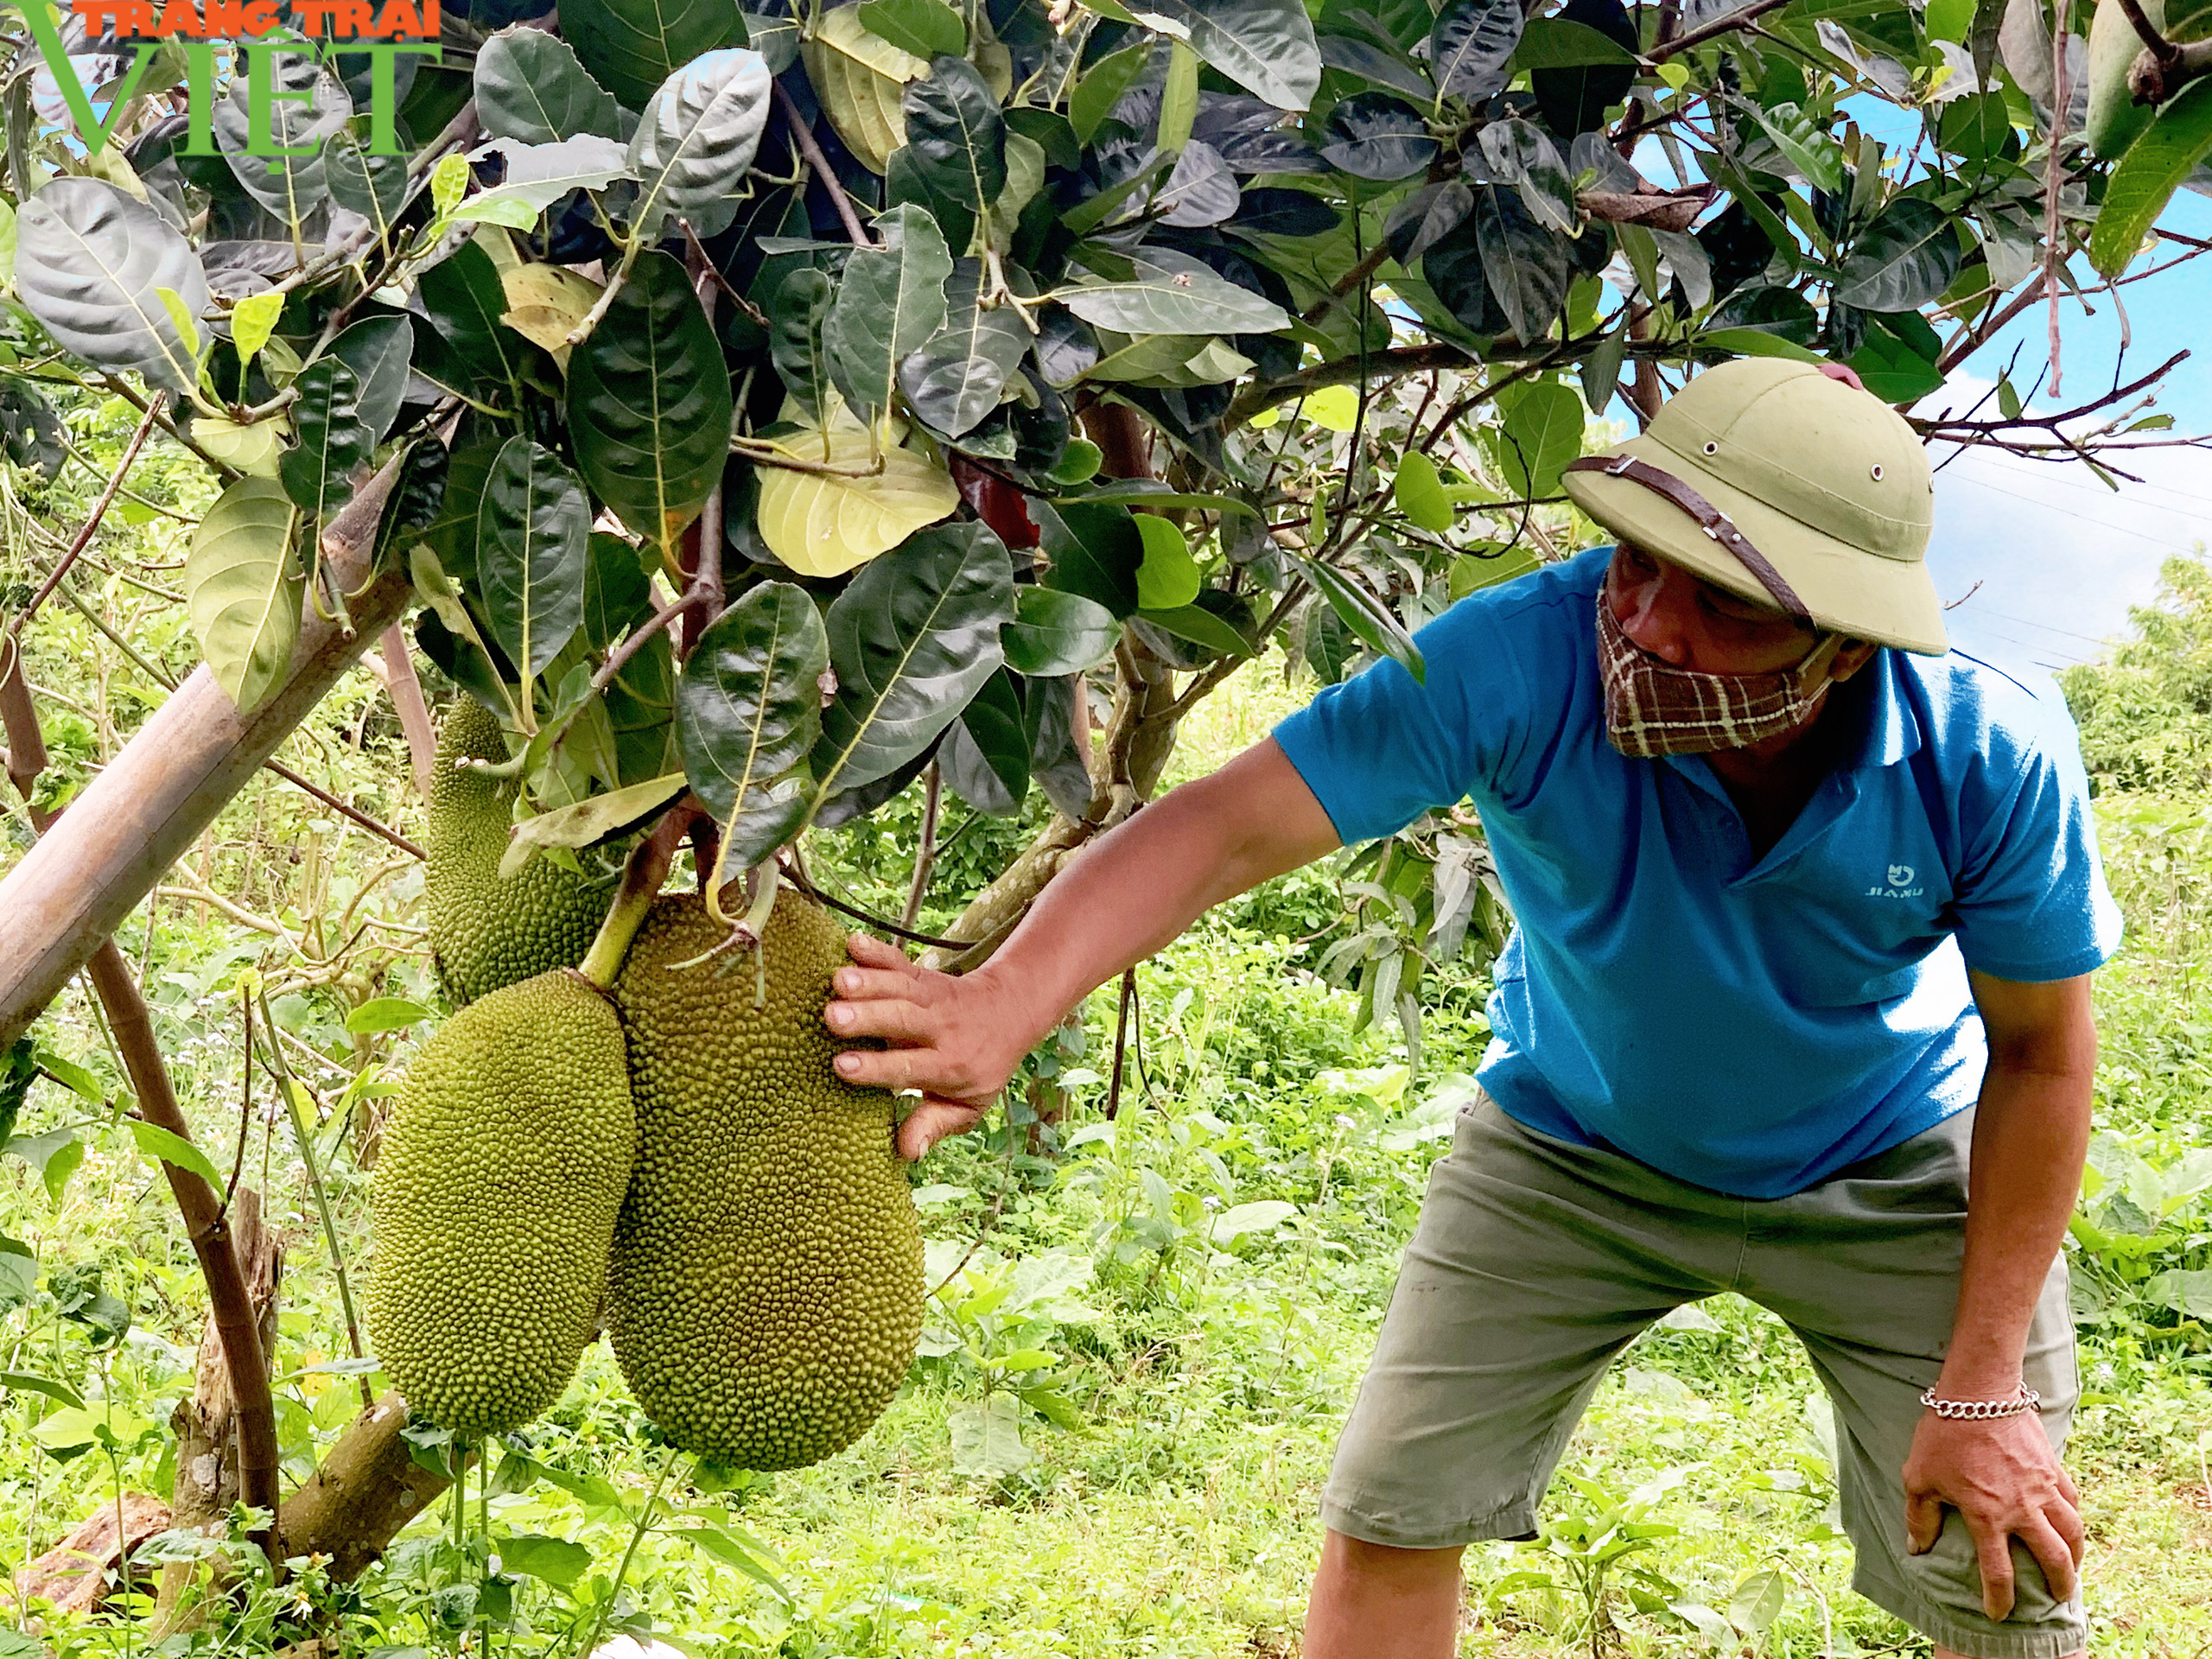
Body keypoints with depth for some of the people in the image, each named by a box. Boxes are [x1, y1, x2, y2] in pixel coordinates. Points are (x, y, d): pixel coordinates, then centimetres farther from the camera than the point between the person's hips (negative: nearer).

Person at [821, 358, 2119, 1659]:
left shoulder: (1991, 760, -29)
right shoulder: (1524, 661, -34)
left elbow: (2041, 1054, -14)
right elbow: (1232, 822, -39)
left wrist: (1984, 1386, -14)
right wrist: (1002, 1006, -55)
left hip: (1888, 1172, 0)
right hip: (1575, 1145, 0)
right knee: (1390, 1524, -1)